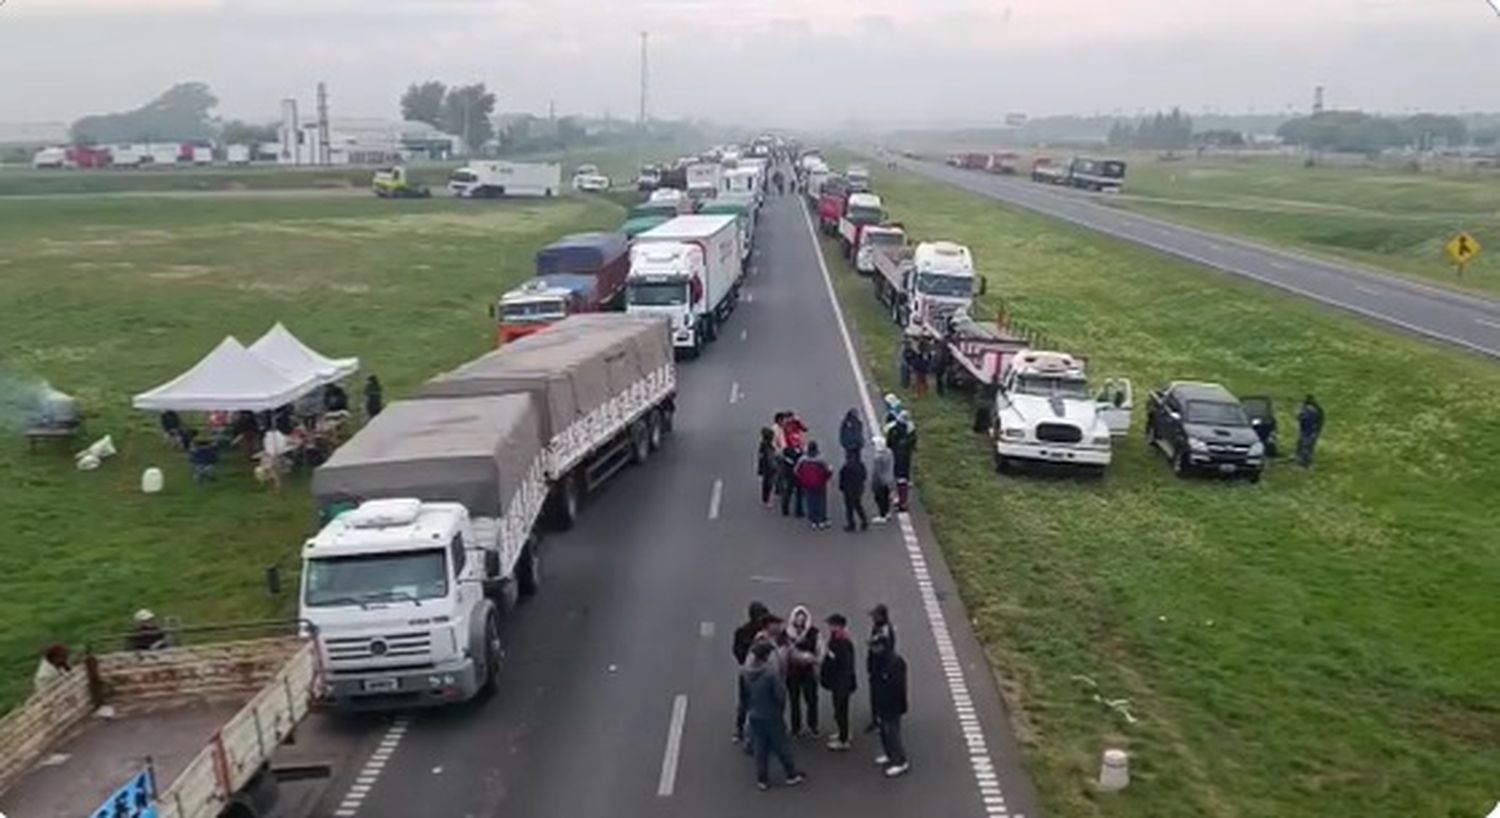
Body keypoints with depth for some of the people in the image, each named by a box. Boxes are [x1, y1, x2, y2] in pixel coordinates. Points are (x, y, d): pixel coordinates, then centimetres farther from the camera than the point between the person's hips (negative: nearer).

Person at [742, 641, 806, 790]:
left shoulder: (744, 673, -8)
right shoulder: (771, 672, -27)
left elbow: (744, 694, 5)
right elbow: (780, 694, -22)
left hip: (754, 716, 5)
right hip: (772, 716, -4)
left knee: (760, 748, 15)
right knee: (781, 747, 12)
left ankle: (762, 779, 21)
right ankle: (792, 774, 26)